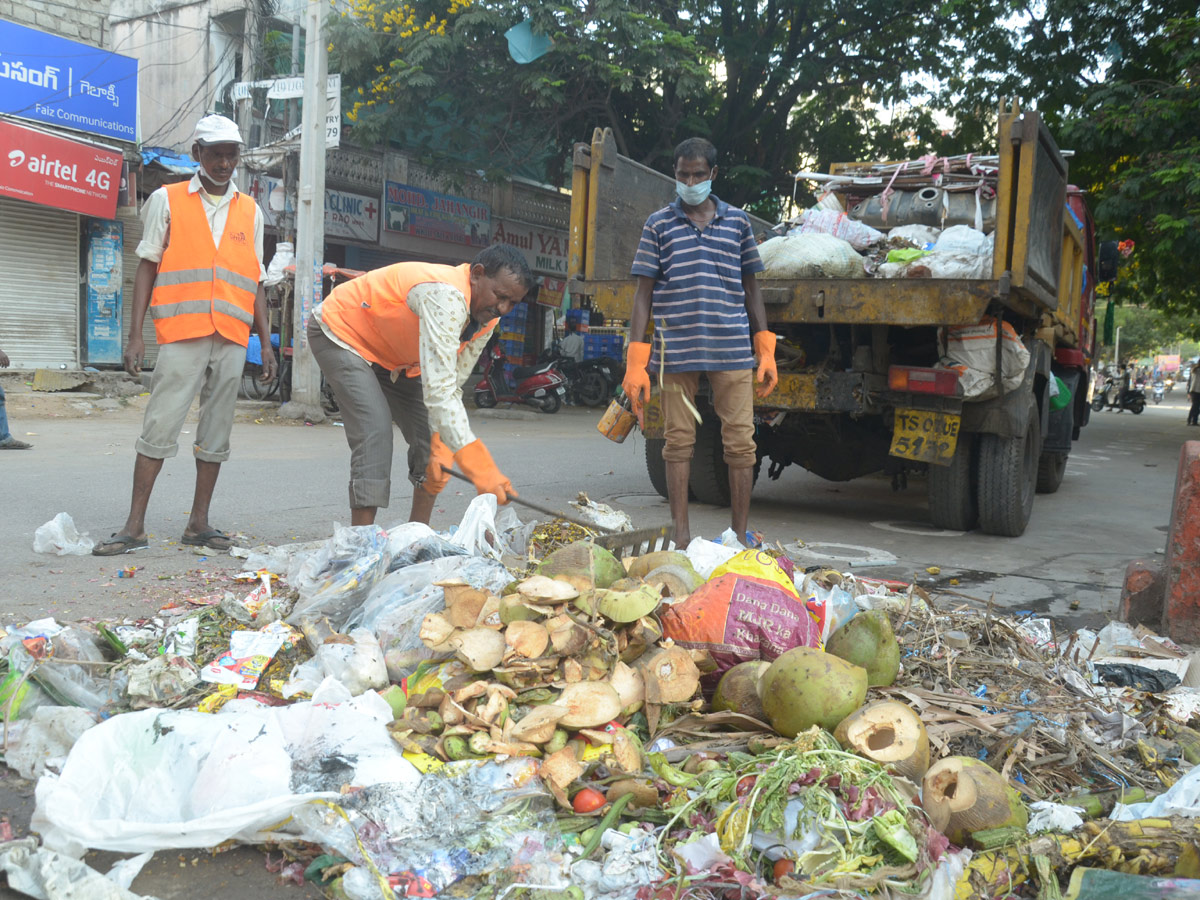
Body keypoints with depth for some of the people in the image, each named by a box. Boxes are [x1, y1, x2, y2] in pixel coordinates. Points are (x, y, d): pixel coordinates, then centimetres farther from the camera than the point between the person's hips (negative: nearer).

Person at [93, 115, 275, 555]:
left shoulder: (250, 212, 15)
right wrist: (135, 335, -3)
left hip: (232, 339, 3)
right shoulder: (167, 200, 7)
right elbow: (147, 268, 5)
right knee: (159, 427, -6)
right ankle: (134, 526, -1)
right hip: (181, 336, -3)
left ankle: (199, 523, 13)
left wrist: (266, 342, 11)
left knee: (216, 434, 5)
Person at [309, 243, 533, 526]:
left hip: (393, 357, 9)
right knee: (376, 432, -24)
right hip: (341, 333, -9)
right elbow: (438, 391, -45)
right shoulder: (446, 297, -39)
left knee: (431, 436, 1)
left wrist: (440, 450, -17)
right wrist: (482, 470, -49)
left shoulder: (487, 319, -10)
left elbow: (452, 387, -5)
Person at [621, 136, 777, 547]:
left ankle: (741, 535, 13)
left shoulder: (738, 221, 11)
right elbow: (644, 292, 4)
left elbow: (751, 287, 15)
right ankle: (681, 535, 15)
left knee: (740, 442, 1)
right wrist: (636, 362, -3)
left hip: (732, 350, 1)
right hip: (676, 350, -1)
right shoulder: (658, 224, 7)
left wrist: (766, 350, 9)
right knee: (679, 441, 5)